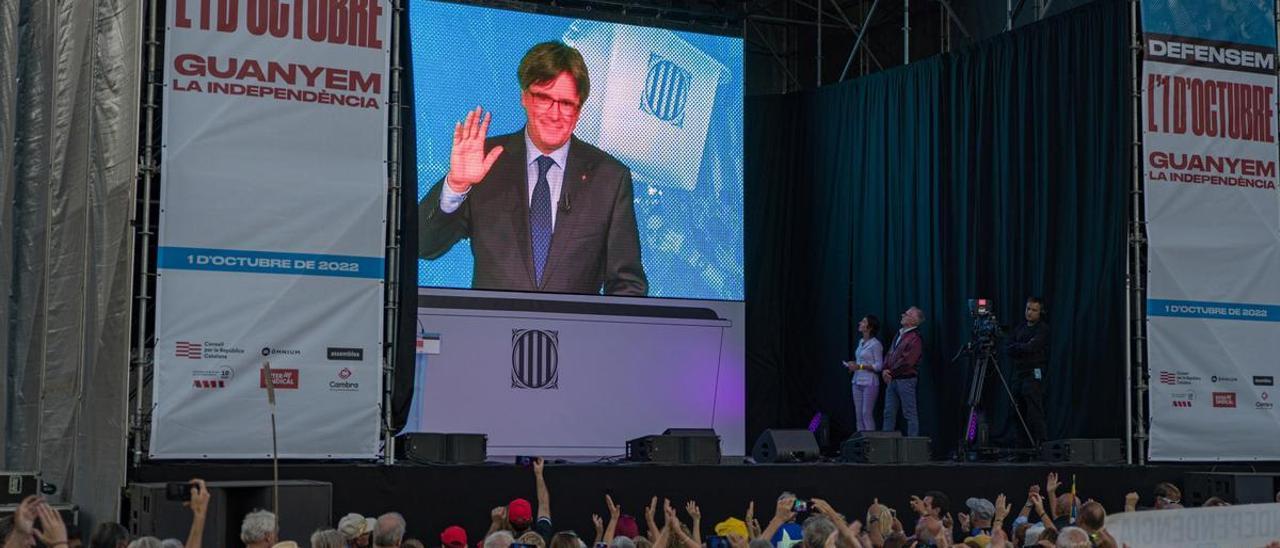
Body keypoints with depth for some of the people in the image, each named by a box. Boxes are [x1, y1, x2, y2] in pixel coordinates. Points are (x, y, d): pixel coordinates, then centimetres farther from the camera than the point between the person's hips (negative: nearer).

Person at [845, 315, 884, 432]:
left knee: (866, 413, -9)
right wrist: (853, 365, 4)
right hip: (857, 382, 8)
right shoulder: (861, 342, 13)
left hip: (869, 383, -8)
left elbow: (879, 366, -13)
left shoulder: (876, 344, -11)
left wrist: (860, 366, -19)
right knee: (858, 413, 6)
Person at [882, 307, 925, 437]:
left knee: (910, 414, -1)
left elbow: (906, 361, -18)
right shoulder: (899, 334, 16)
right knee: (889, 413, 10)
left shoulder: (915, 338, -13)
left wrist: (891, 372, -10)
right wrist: (885, 370, 0)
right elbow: (890, 354, 17)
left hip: (905, 379, -9)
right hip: (891, 379, 9)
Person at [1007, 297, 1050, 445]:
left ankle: (1041, 443, -13)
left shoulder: (1043, 329, -2)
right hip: (1019, 374, 6)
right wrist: (1024, 347, -7)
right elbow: (1010, 350, 9)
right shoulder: (1020, 328, 18)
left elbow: (1031, 348, -14)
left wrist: (1016, 347, 2)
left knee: (1035, 413, -13)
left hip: (1034, 374, -6)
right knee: (1020, 411, 3)